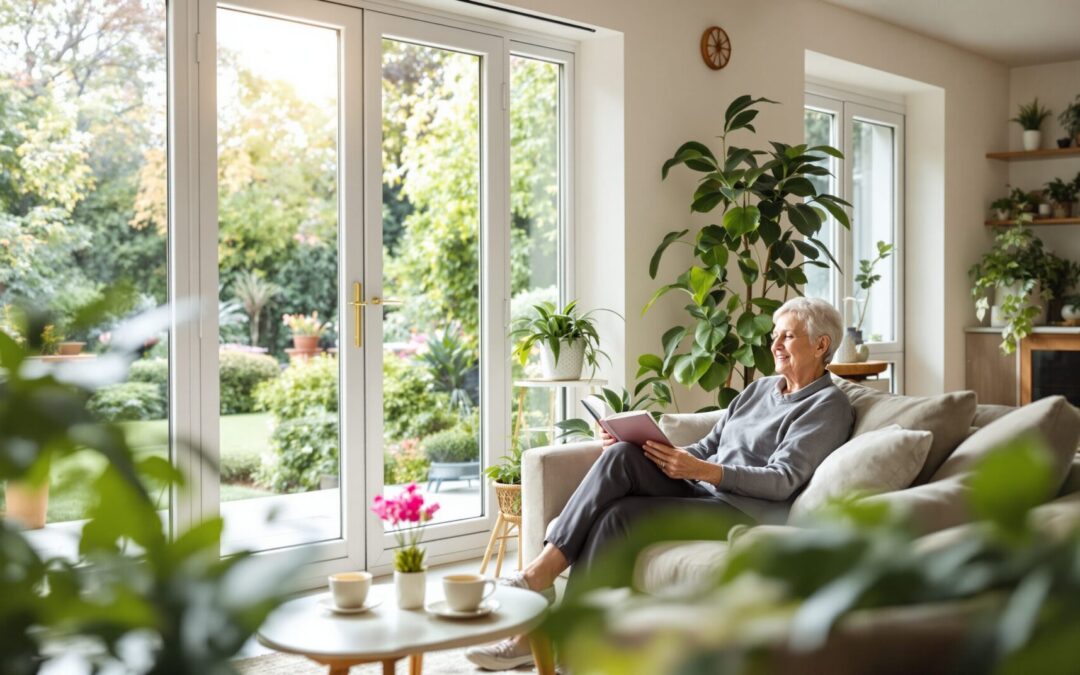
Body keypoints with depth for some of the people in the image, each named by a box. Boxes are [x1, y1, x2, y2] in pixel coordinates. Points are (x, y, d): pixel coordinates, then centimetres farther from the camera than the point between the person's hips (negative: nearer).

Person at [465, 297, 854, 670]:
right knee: (623, 456, -21)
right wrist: (653, 449, 1)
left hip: (748, 513, -7)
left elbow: (782, 481, -13)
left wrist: (702, 471, -26)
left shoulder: (827, 405, -1)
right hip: (704, 494, 7)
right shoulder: (760, 388, 23)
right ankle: (540, 573, -25)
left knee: (619, 516, -26)